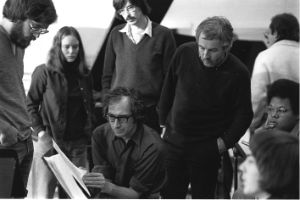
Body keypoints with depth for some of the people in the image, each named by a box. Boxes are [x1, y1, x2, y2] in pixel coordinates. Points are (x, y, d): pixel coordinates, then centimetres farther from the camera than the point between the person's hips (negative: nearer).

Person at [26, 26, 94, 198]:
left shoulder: (85, 74, 12)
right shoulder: (44, 72, -1)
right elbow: (31, 104, 1)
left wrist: (89, 134, 8)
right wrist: (39, 131, -9)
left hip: (78, 143, 4)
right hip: (50, 139, -4)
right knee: (44, 193, -7)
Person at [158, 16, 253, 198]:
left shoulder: (238, 73, -15)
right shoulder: (184, 53, -8)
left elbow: (244, 115, -5)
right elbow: (168, 89, 7)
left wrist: (224, 142, -11)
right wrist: (163, 122, 10)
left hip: (207, 149, -3)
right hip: (173, 140, 3)